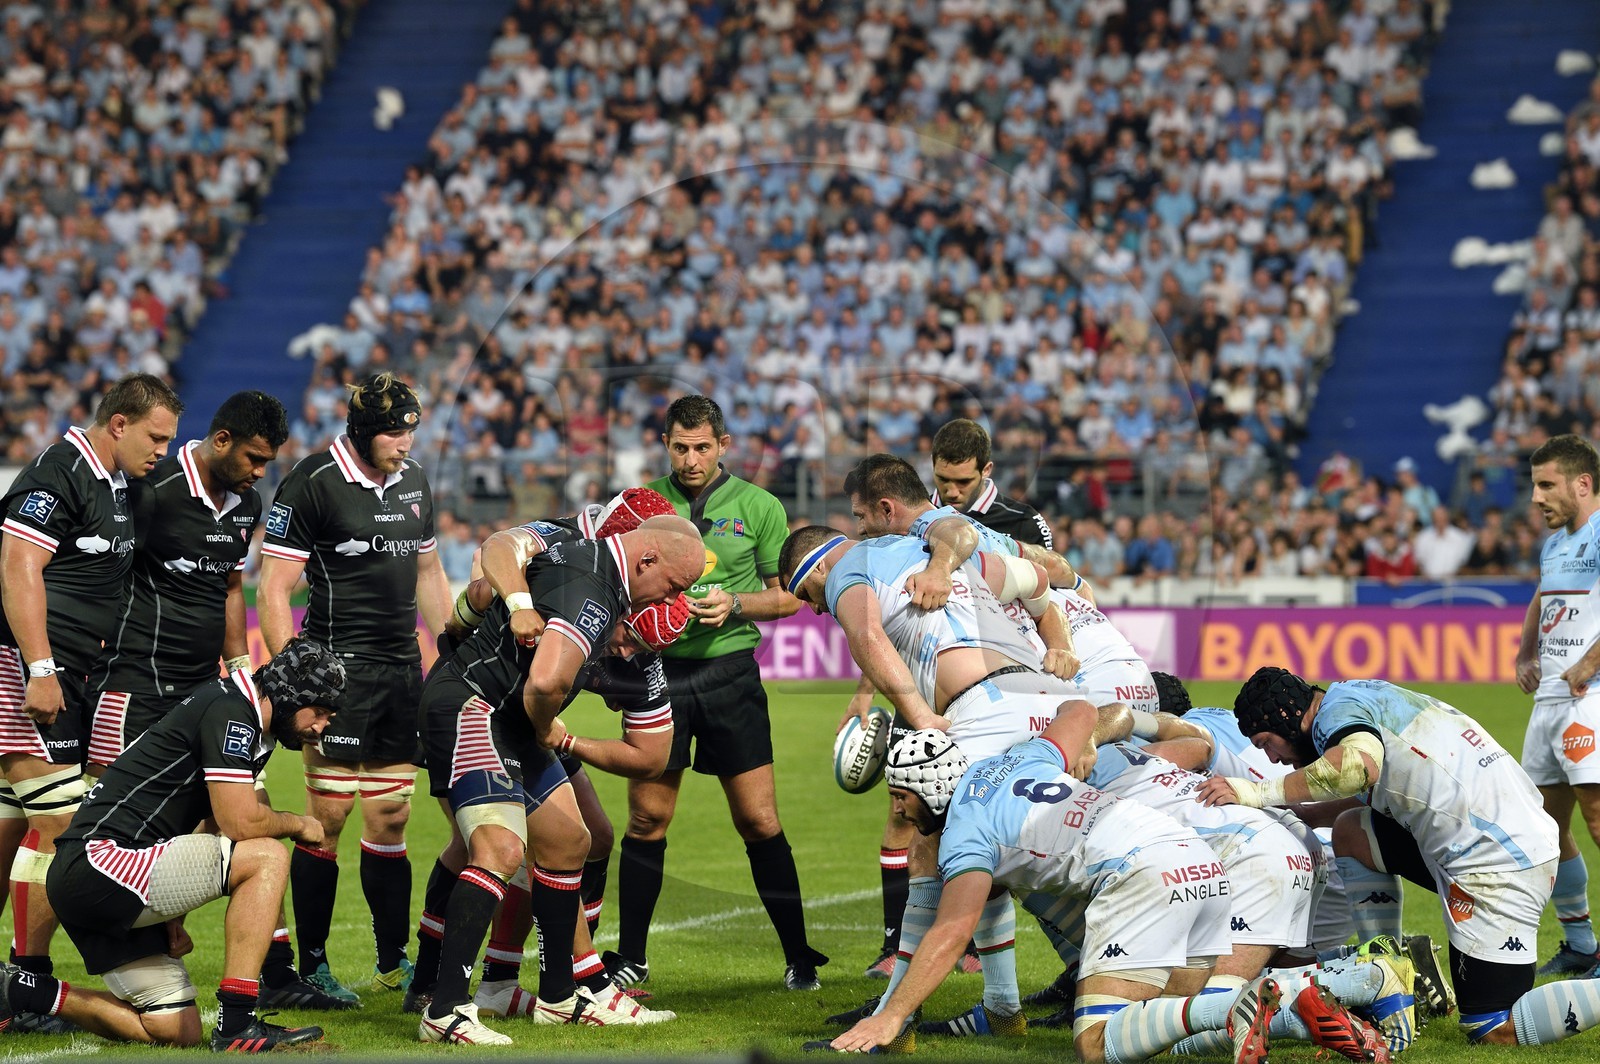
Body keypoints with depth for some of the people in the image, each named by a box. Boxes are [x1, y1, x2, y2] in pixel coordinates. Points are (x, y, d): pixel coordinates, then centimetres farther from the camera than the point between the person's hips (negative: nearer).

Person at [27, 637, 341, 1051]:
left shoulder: (252, 728, 18)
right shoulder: (231, 710, -13)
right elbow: (238, 822, -20)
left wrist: (172, 915, 9)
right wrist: (298, 824, -1)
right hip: (98, 861, -10)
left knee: (178, 1032, 9)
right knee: (266, 857, -16)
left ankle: (24, 991, 16)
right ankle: (237, 1024, -18)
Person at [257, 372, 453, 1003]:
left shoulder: (413, 480, 13)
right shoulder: (312, 484, -9)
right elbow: (273, 590, -10)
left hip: (403, 669, 6)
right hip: (339, 665, -6)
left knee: (391, 819, 9)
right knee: (328, 816, -7)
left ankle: (394, 962, 18)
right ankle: (311, 967, 0)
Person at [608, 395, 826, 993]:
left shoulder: (758, 507, 4)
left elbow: (788, 596, 7)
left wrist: (736, 603, -10)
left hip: (729, 670, -1)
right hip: (658, 669, 1)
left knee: (759, 821, -2)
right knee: (646, 818, 1)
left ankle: (799, 959, 7)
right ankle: (630, 959, 13)